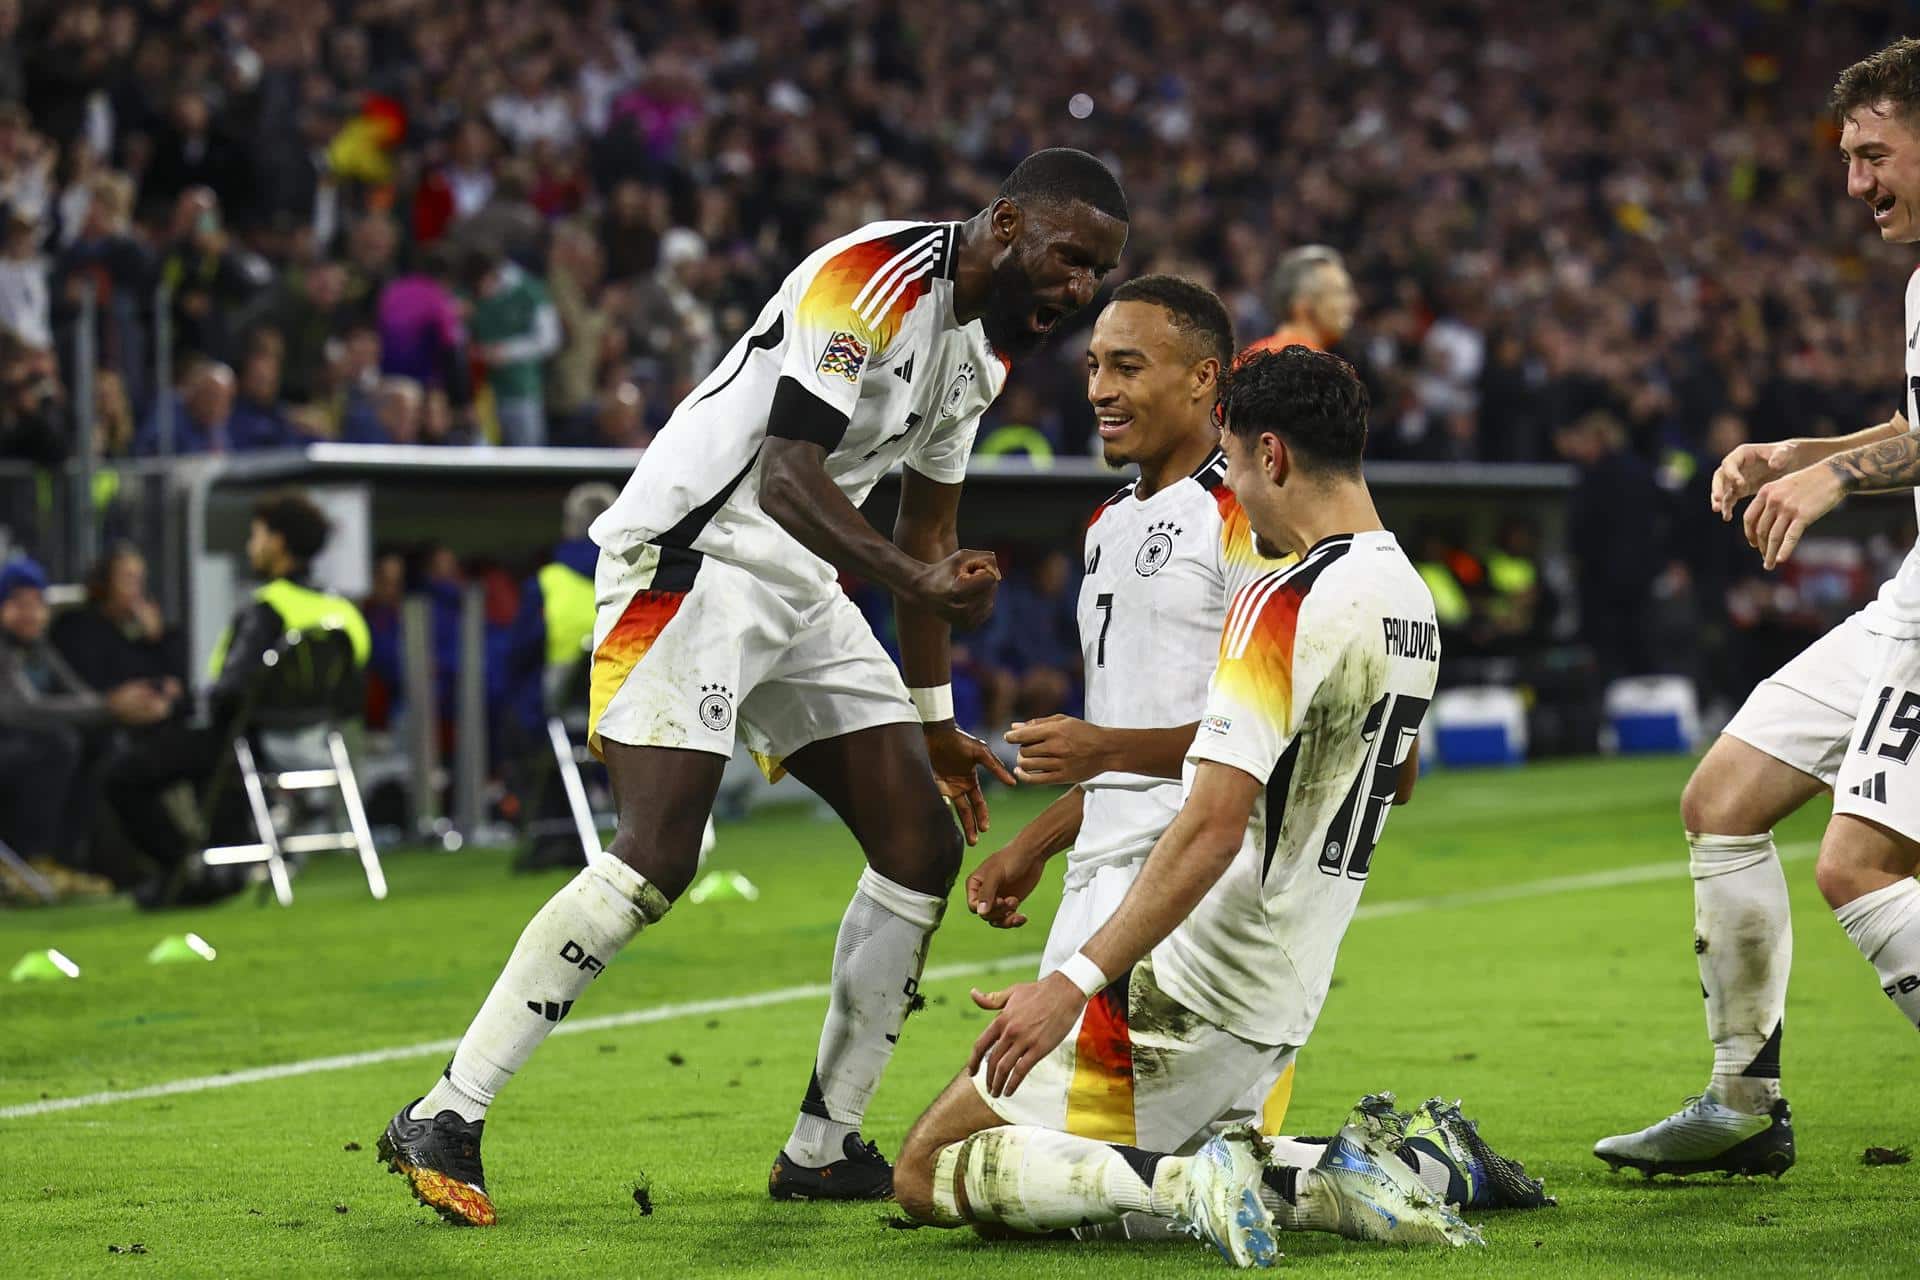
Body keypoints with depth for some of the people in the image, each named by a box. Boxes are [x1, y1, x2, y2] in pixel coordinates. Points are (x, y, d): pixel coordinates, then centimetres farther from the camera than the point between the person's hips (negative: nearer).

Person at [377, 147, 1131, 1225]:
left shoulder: (989, 346, 11)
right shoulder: (877, 278, -20)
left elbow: (924, 529, 21)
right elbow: (786, 480, -29)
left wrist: (934, 719, 23)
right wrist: (917, 577, -43)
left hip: (799, 590, 10)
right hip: (690, 559, -10)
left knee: (922, 847, 3)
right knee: (657, 862, -19)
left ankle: (825, 1146, 11)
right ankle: (445, 1118, -11)